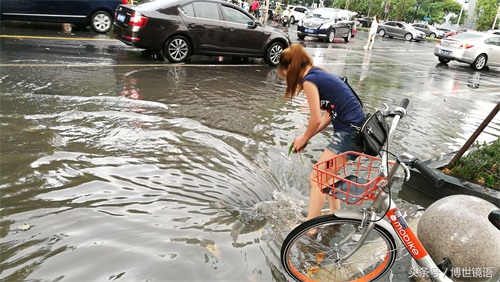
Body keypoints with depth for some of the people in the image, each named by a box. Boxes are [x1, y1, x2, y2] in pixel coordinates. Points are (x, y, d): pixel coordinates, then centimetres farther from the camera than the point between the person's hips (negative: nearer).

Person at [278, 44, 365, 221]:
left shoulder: (309, 79, -12)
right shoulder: (321, 75, 16)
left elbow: (316, 120, -13)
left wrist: (304, 139, 5)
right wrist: (306, 137, 12)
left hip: (349, 133, -10)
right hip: (355, 130, 10)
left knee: (316, 178, -3)